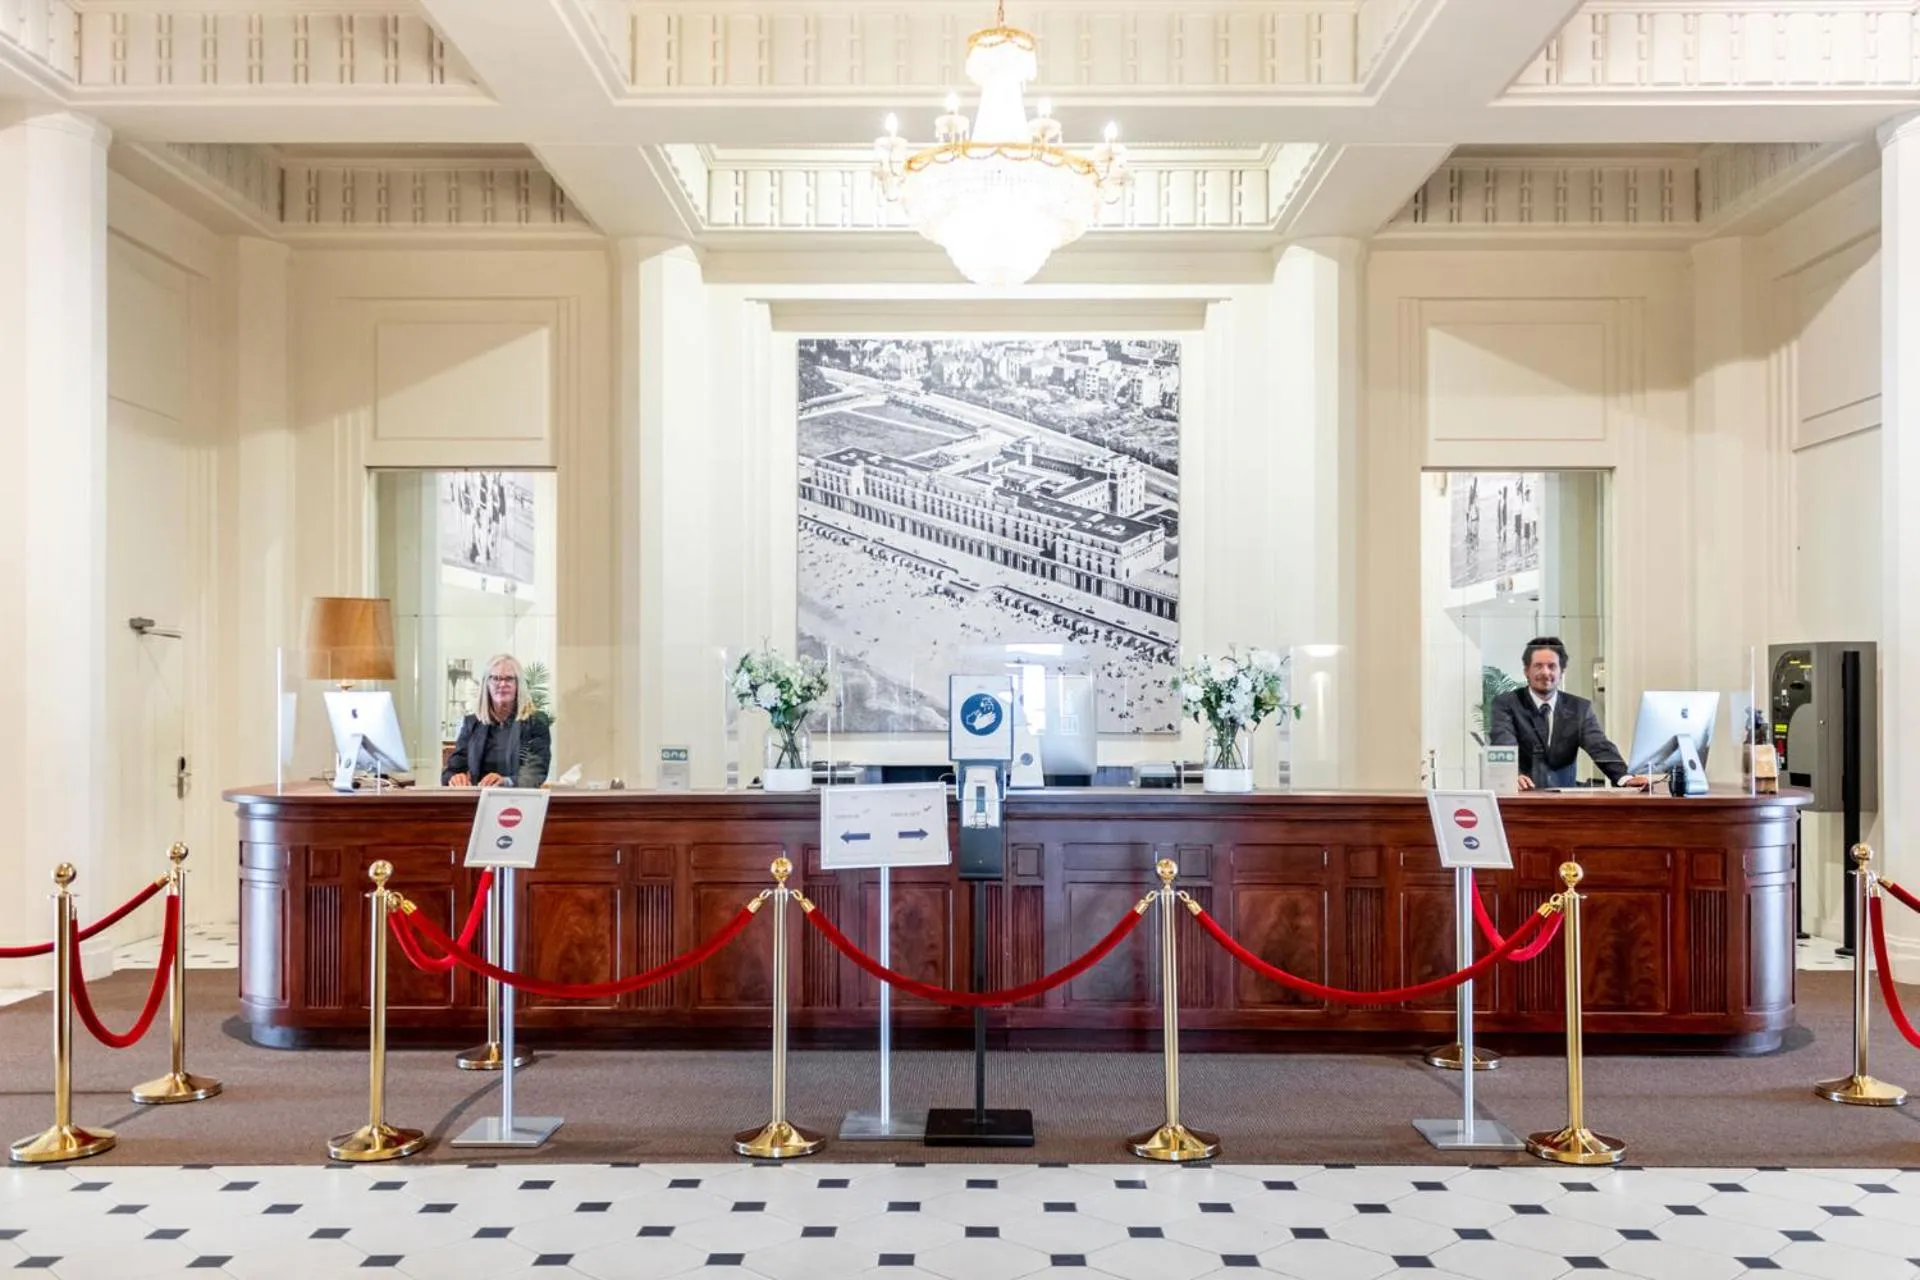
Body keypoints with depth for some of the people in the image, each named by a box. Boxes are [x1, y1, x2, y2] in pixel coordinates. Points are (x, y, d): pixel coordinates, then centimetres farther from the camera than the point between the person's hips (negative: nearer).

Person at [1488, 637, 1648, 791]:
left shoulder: (1580, 708, 9)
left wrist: (1624, 778, -24)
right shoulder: (1506, 704, 0)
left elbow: (1600, 746, -4)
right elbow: (1504, 745, -17)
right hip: (1521, 795, -2)